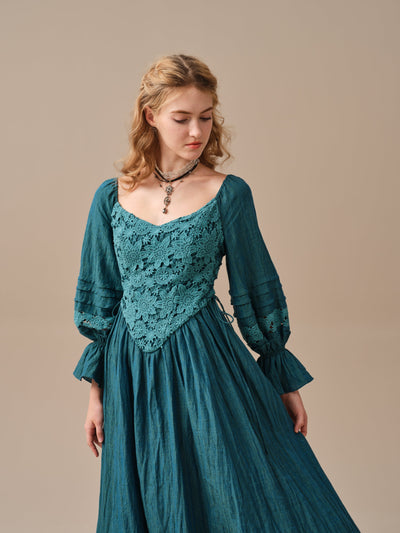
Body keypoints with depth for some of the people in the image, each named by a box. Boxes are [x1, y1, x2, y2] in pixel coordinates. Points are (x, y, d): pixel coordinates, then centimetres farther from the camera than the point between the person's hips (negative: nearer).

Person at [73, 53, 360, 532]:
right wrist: (96, 391, 8)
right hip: (131, 371, 3)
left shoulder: (228, 194, -5)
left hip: (205, 366, -2)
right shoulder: (112, 197, 1)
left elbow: (256, 290, 1)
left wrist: (286, 383, 4)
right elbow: (99, 296, 7)